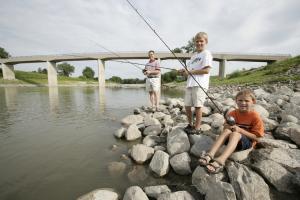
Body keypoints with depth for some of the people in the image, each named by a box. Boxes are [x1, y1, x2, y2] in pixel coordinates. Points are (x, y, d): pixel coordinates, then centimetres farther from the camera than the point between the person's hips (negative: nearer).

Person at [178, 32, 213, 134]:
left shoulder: (206, 54, -1)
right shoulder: (194, 55, 23)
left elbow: (206, 70, -13)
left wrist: (190, 72, -12)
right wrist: (184, 72, 2)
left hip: (200, 84, -7)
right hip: (190, 84, 7)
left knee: (198, 106, -4)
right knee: (187, 105, 8)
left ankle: (197, 128, 9)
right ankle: (190, 124, 26)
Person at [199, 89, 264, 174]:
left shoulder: (255, 117, -10)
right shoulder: (233, 113, 0)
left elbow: (256, 137, -12)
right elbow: (225, 127, 6)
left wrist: (240, 130, -25)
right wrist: (228, 126, -18)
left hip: (248, 141, -3)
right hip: (232, 139, 3)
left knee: (235, 134, -35)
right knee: (227, 131, -30)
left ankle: (220, 160, -53)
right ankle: (210, 155, -43)